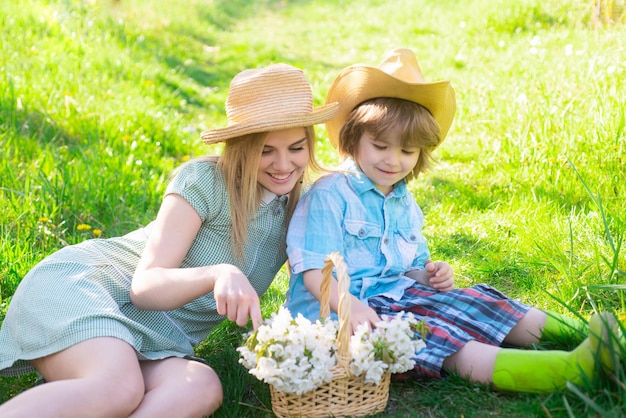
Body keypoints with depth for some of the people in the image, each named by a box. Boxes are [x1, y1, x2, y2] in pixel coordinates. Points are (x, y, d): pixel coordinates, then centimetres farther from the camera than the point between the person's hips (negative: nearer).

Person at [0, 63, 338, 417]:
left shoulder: (298, 211, 5)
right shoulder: (204, 181, -12)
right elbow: (145, 285, -17)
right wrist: (219, 274, -35)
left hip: (153, 344, 5)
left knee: (203, 388, -32)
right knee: (119, 389, -38)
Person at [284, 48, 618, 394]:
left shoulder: (405, 205, 17)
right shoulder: (329, 196, -10)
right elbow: (314, 271, -17)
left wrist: (428, 276, 3)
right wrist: (349, 306, -34)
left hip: (397, 294, 9)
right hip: (338, 311, -9)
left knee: (479, 304, -8)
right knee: (444, 343, -28)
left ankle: (577, 331, -15)